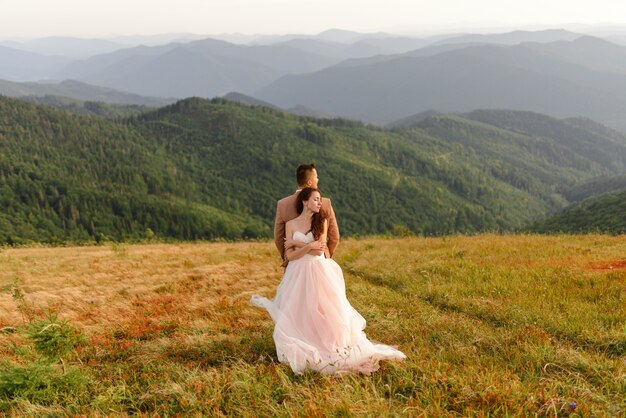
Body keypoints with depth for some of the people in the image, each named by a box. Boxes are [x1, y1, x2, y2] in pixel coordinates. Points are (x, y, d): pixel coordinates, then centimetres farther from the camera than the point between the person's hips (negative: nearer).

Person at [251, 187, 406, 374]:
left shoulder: (321, 221, 2)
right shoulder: (291, 224, 3)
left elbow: (319, 249, -9)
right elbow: (290, 255, -5)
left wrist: (295, 242, -5)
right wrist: (309, 246, -18)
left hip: (319, 273, 0)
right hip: (299, 274, 0)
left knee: (325, 312, -2)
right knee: (298, 314, -2)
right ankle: (301, 348, 11)